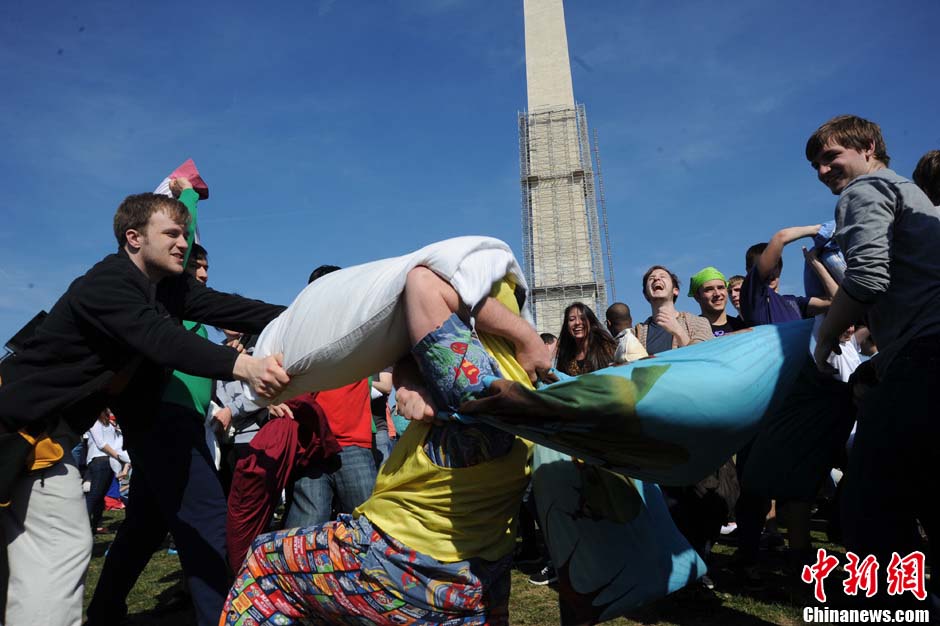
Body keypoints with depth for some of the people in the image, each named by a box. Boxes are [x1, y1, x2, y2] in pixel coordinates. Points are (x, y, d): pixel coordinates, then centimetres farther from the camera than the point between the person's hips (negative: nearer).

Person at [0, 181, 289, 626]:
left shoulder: (170, 287, 2)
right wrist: (241, 366, -56)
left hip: (53, 431, 9)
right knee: (63, 547, -6)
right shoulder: (105, 283, -25)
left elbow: (229, 308, -10)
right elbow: (161, 339, -41)